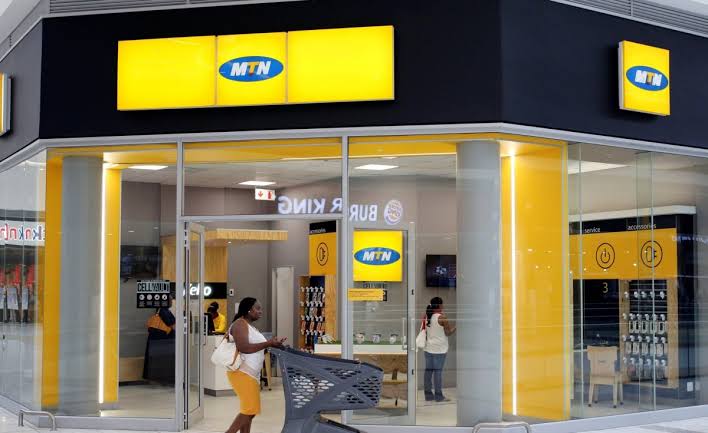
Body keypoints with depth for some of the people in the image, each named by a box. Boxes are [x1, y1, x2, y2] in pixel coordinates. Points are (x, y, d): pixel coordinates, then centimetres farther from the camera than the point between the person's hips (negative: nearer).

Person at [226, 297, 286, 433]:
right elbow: (244, 348, -23)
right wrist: (268, 343, -20)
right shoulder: (240, 324, -11)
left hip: (251, 373, 10)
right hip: (241, 372, -10)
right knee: (250, 409, -12)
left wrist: (272, 344, 7)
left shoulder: (249, 326, 19)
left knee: (249, 409, 8)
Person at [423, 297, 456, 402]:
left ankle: (428, 395, 13)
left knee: (428, 371, 8)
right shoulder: (442, 317, -13)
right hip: (439, 349, -6)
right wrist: (455, 328, 9)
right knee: (438, 372, -2)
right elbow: (448, 332, -7)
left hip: (428, 348, 6)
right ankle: (438, 396, 3)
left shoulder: (426, 316, 5)